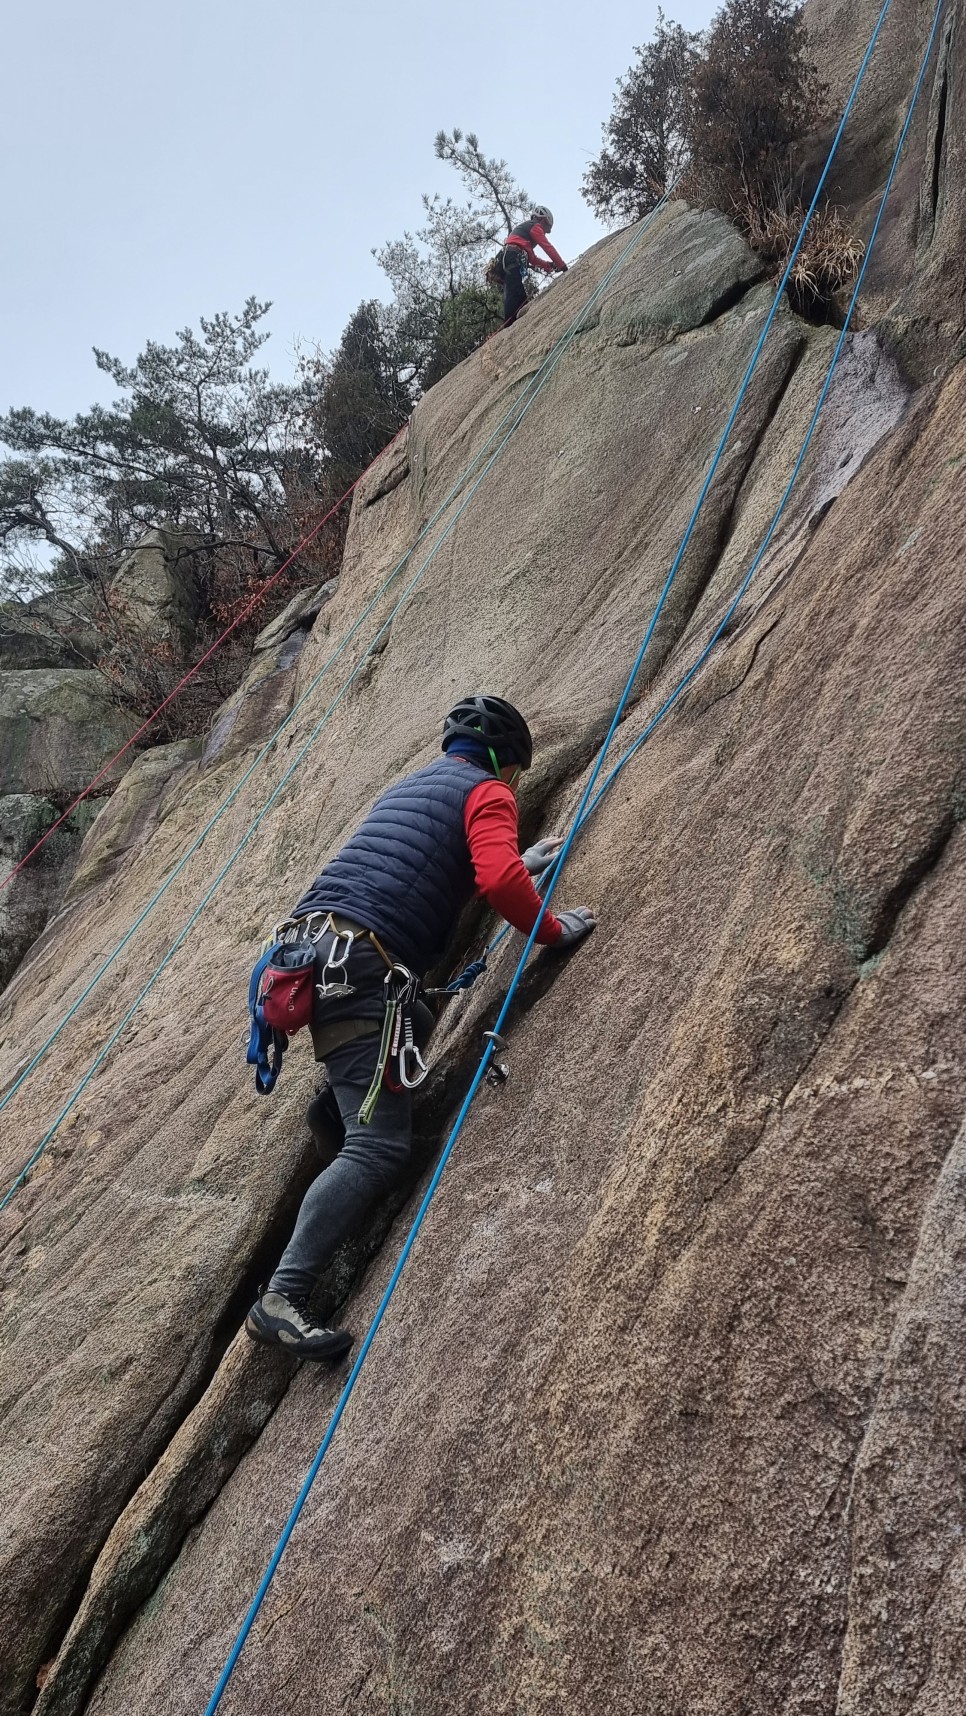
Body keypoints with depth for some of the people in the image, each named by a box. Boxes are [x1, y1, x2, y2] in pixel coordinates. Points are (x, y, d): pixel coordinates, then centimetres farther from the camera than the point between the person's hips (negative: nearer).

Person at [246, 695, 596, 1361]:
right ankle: (282, 1297, -17)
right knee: (380, 1150, -11)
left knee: (413, 1011, 38)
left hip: (307, 945, 9)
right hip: (358, 969, -9)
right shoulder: (489, 794, 5)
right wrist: (554, 929, 2)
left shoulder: (411, 786, 30)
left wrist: (525, 862, 49)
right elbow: (498, 881, -15)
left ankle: (340, 1098, 21)